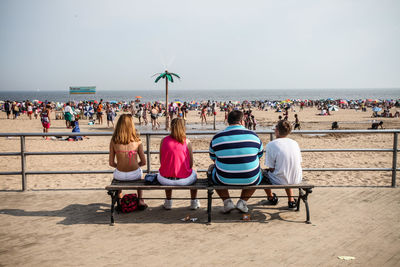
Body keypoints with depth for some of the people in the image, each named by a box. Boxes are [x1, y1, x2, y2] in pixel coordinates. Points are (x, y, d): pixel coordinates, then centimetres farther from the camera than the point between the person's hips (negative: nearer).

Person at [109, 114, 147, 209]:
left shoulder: (114, 141, -9)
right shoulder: (137, 141, -10)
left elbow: (111, 163, -4)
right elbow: (143, 162, -4)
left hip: (120, 176, 0)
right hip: (135, 174, 0)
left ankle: (120, 200, 42)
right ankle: (140, 200, 37)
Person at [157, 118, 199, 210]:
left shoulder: (164, 140, -3)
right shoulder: (187, 142, -6)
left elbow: (161, 161, 4)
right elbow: (191, 164, -1)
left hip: (165, 180, 1)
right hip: (184, 180, -1)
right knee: (194, 174, 33)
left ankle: (168, 202, 46)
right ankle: (194, 202, 42)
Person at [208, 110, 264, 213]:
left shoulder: (217, 138, -3)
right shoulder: (253, 135, -2)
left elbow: (214, 159, 12)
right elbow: (259, 156, 12)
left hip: (224, 180, 0)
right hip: (250, 180, 1)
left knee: (211, 168, 30)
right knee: (258, 171, 35)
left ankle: (227, 201, 16)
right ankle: (243, 201, 18)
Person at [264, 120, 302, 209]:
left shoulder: (271, 145, -15)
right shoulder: (295, 143, 1)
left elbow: (271, 169, -12)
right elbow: (299, 163, 8)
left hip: (279, 181, -5)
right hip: (296, 180, 5)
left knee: (263, 173, 24)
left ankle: (271, 198, 42)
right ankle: (291, 200, 34)